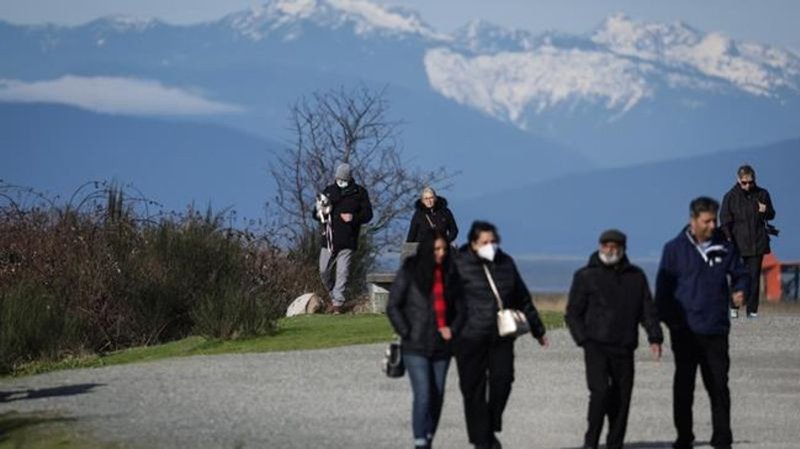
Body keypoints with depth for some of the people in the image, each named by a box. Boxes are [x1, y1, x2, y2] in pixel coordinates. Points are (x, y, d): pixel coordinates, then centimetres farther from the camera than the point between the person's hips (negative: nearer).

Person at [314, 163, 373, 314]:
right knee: (324, 270, 3)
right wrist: (319, 213, -12)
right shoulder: (329, 191, 10)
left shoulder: (359, 193, 3)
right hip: (329, 239, 3)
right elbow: (316, 213, 14)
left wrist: (354, 217, -17)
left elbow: (367, 214, 2)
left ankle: (338, 303, 2)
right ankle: (334, 296, 24)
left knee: (342, 271, -4)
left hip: (347, 240, -3)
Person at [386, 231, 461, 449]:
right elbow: (393, 306, -3)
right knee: (423, 395, -13)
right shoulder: (409, 272, -5)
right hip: (416, 347, -4)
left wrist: (450, 328, 4)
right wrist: (406, 333, -7)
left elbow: (456, 306, 19)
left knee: (437, 396, 5)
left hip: (441, 346, 4)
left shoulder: (449, 274, 7)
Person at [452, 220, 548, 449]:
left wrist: (537, 329, 24)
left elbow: (522, 299, 20)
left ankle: (491, 429, 16)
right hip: (471, 338, -3)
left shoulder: (506, 263, 11)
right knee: (474, 389, 0)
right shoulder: (461, 265, -4)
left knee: (502, 380, -6)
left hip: (501, 337, 3)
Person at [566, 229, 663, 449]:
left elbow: (648, 309, 15)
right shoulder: (586, 276, 4)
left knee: (622, 397, 2)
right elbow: (573, 313, 5)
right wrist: (584, 340, -6)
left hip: (624, 348, 3)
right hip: (596, 346, -3)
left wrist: (655, 338, 1)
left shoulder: (636, 276, 13)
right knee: (600, 392, -16)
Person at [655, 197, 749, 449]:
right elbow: (663, 289, 2)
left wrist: (741, 290, -8)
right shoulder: (675, 249, 0)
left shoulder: (725, 248, 5)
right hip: (685, 331, -1)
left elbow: (740, 274, 15)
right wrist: (669, 321, -7)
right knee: (683, 386, 5)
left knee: (719, 385, 1)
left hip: (716, 331, 1)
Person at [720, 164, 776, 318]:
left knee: (754, 277, 0)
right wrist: (728, 238, -16)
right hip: (738, 243, -2)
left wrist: (765, 211, -7)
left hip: (757, 244, 2)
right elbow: (725, 220, -2)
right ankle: (734, 307, 16)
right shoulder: (730, 197, -1)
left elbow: (771, 215, 17)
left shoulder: (762, 194, 7)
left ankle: (752, 310, 5)